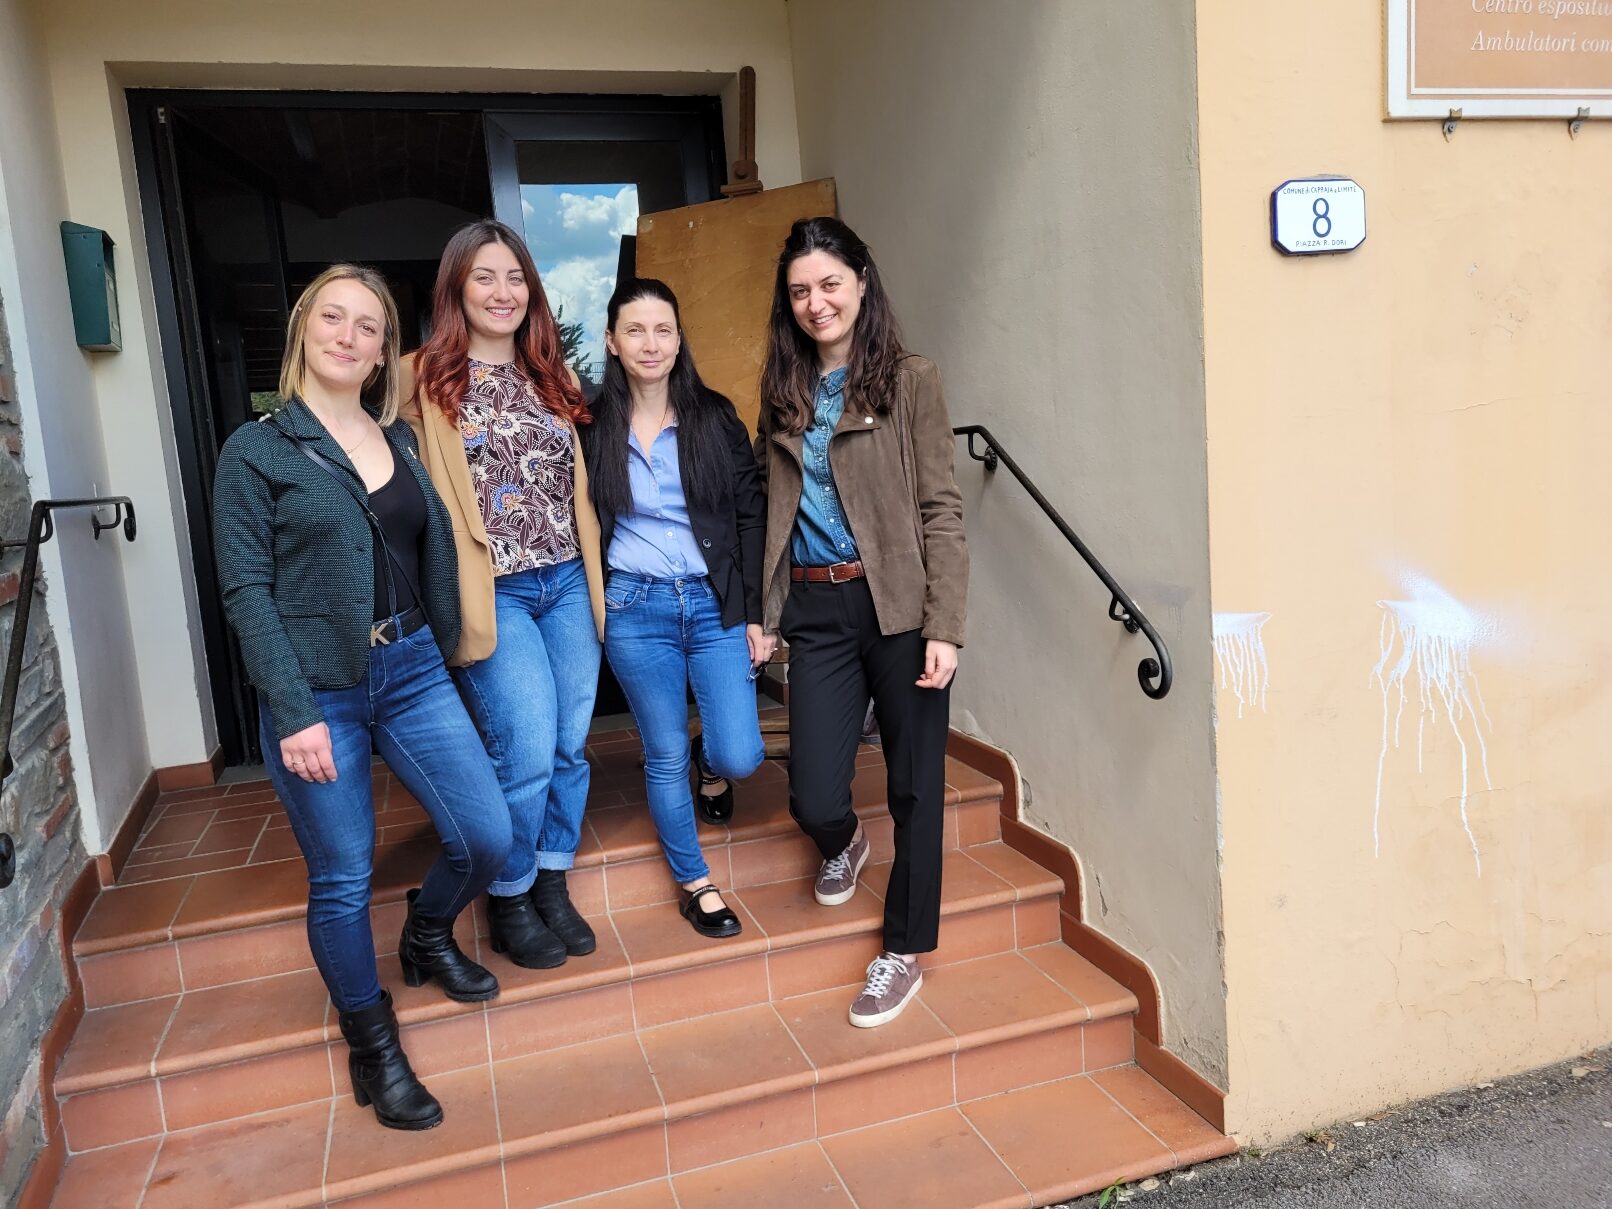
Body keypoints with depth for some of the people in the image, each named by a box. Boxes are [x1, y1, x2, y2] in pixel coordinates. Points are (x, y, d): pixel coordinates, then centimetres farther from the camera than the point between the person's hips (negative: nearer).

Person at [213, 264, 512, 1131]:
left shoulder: (401, 441, 10)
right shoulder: (255, 452, -3)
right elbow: (246, 590, -8)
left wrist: (447, 658, 8)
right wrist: (293, 712, -14)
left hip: (412, 671, 4)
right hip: (316, 692, -4)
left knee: (488, 838, 2)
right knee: (342, 882, 5)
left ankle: (428, 939, 35)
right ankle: (372, 1047, 28)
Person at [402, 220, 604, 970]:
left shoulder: (550, 377, 14)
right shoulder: (426, 380, -2)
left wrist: (594, 575, 13)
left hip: (567, 584, 5)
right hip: (496, 593, -5)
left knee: (570, 747, 9)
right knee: (527, 755, -8)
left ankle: (552, 885, 28)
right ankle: (508, 902, 16)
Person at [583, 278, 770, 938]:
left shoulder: (715, 418, 0)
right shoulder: (592, 427, 0)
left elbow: (749, 518, 1)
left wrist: (755, 614, -2)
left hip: (715, 603, 1)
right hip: (634, 610, 0)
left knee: (740, 757, -4)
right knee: (665, 756, 8)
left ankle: (711, 768, 35)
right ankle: (695, 883, 29)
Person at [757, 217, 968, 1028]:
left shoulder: (908, 382, -1)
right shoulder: (783, 393, 12)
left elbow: (941, 510, -6)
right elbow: (773, 510, 14)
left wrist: (942, 627, -12)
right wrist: (766, 613, 8)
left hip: (897, 605, -3)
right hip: (816, 610, 3)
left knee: (915, 785, 6)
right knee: (813, 796, 0)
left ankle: (905, 951, 26)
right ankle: (843, 846, 38)